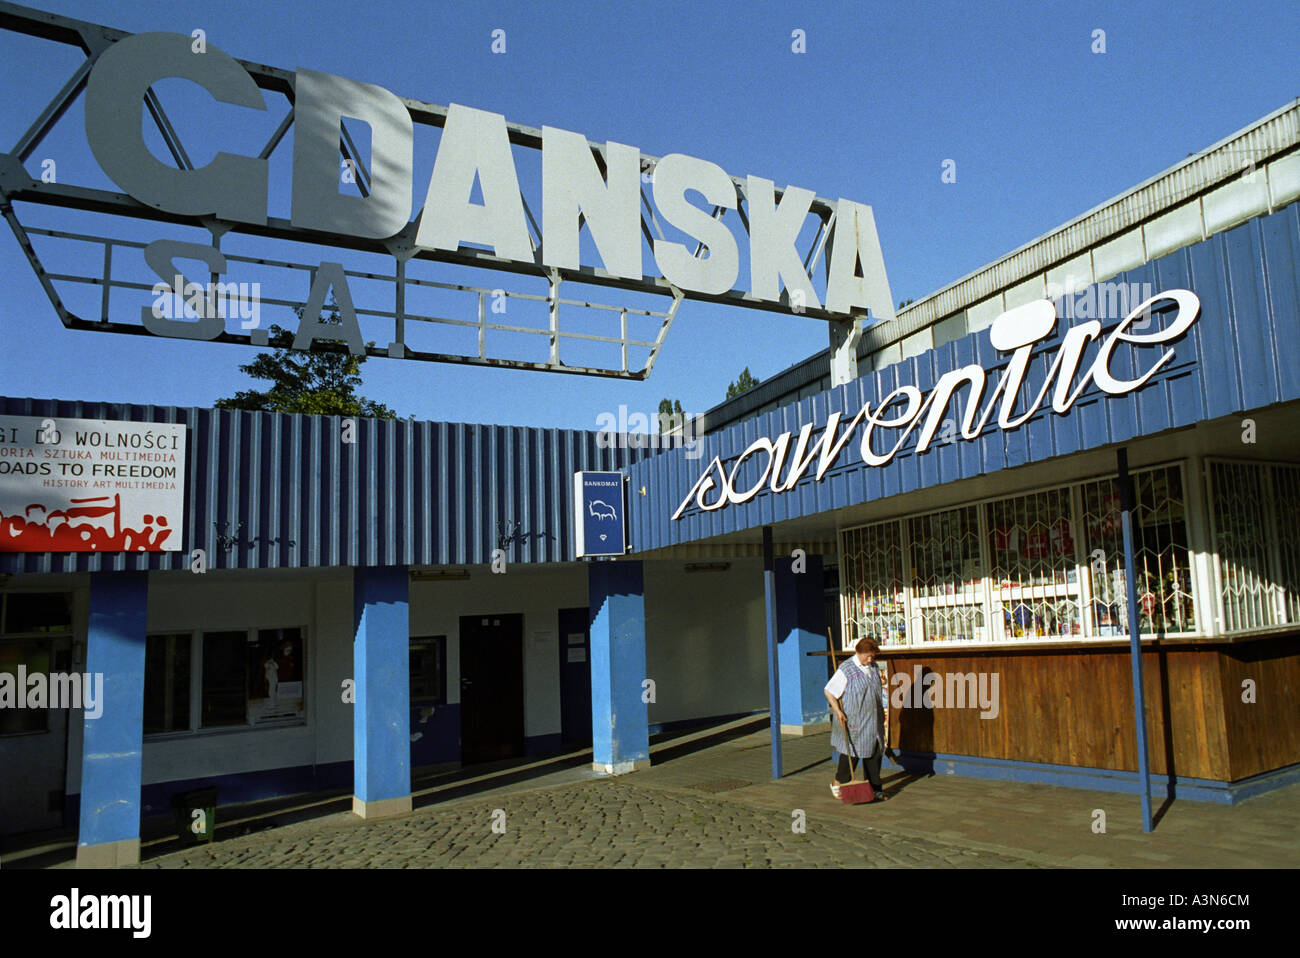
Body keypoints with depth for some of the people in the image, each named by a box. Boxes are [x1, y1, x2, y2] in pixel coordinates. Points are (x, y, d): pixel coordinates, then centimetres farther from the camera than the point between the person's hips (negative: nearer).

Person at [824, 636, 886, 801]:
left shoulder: (873, 667, 8)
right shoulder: (846, 670, -14)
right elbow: (829, 691, -10)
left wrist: (881, 712, 24)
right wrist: (838, 711, -20)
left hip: (873, 720, 7)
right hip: (853, 720, -7)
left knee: (875, 752, 8)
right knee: (851, 752, -1)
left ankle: (874, 787, 17)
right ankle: (838, 783, 17)